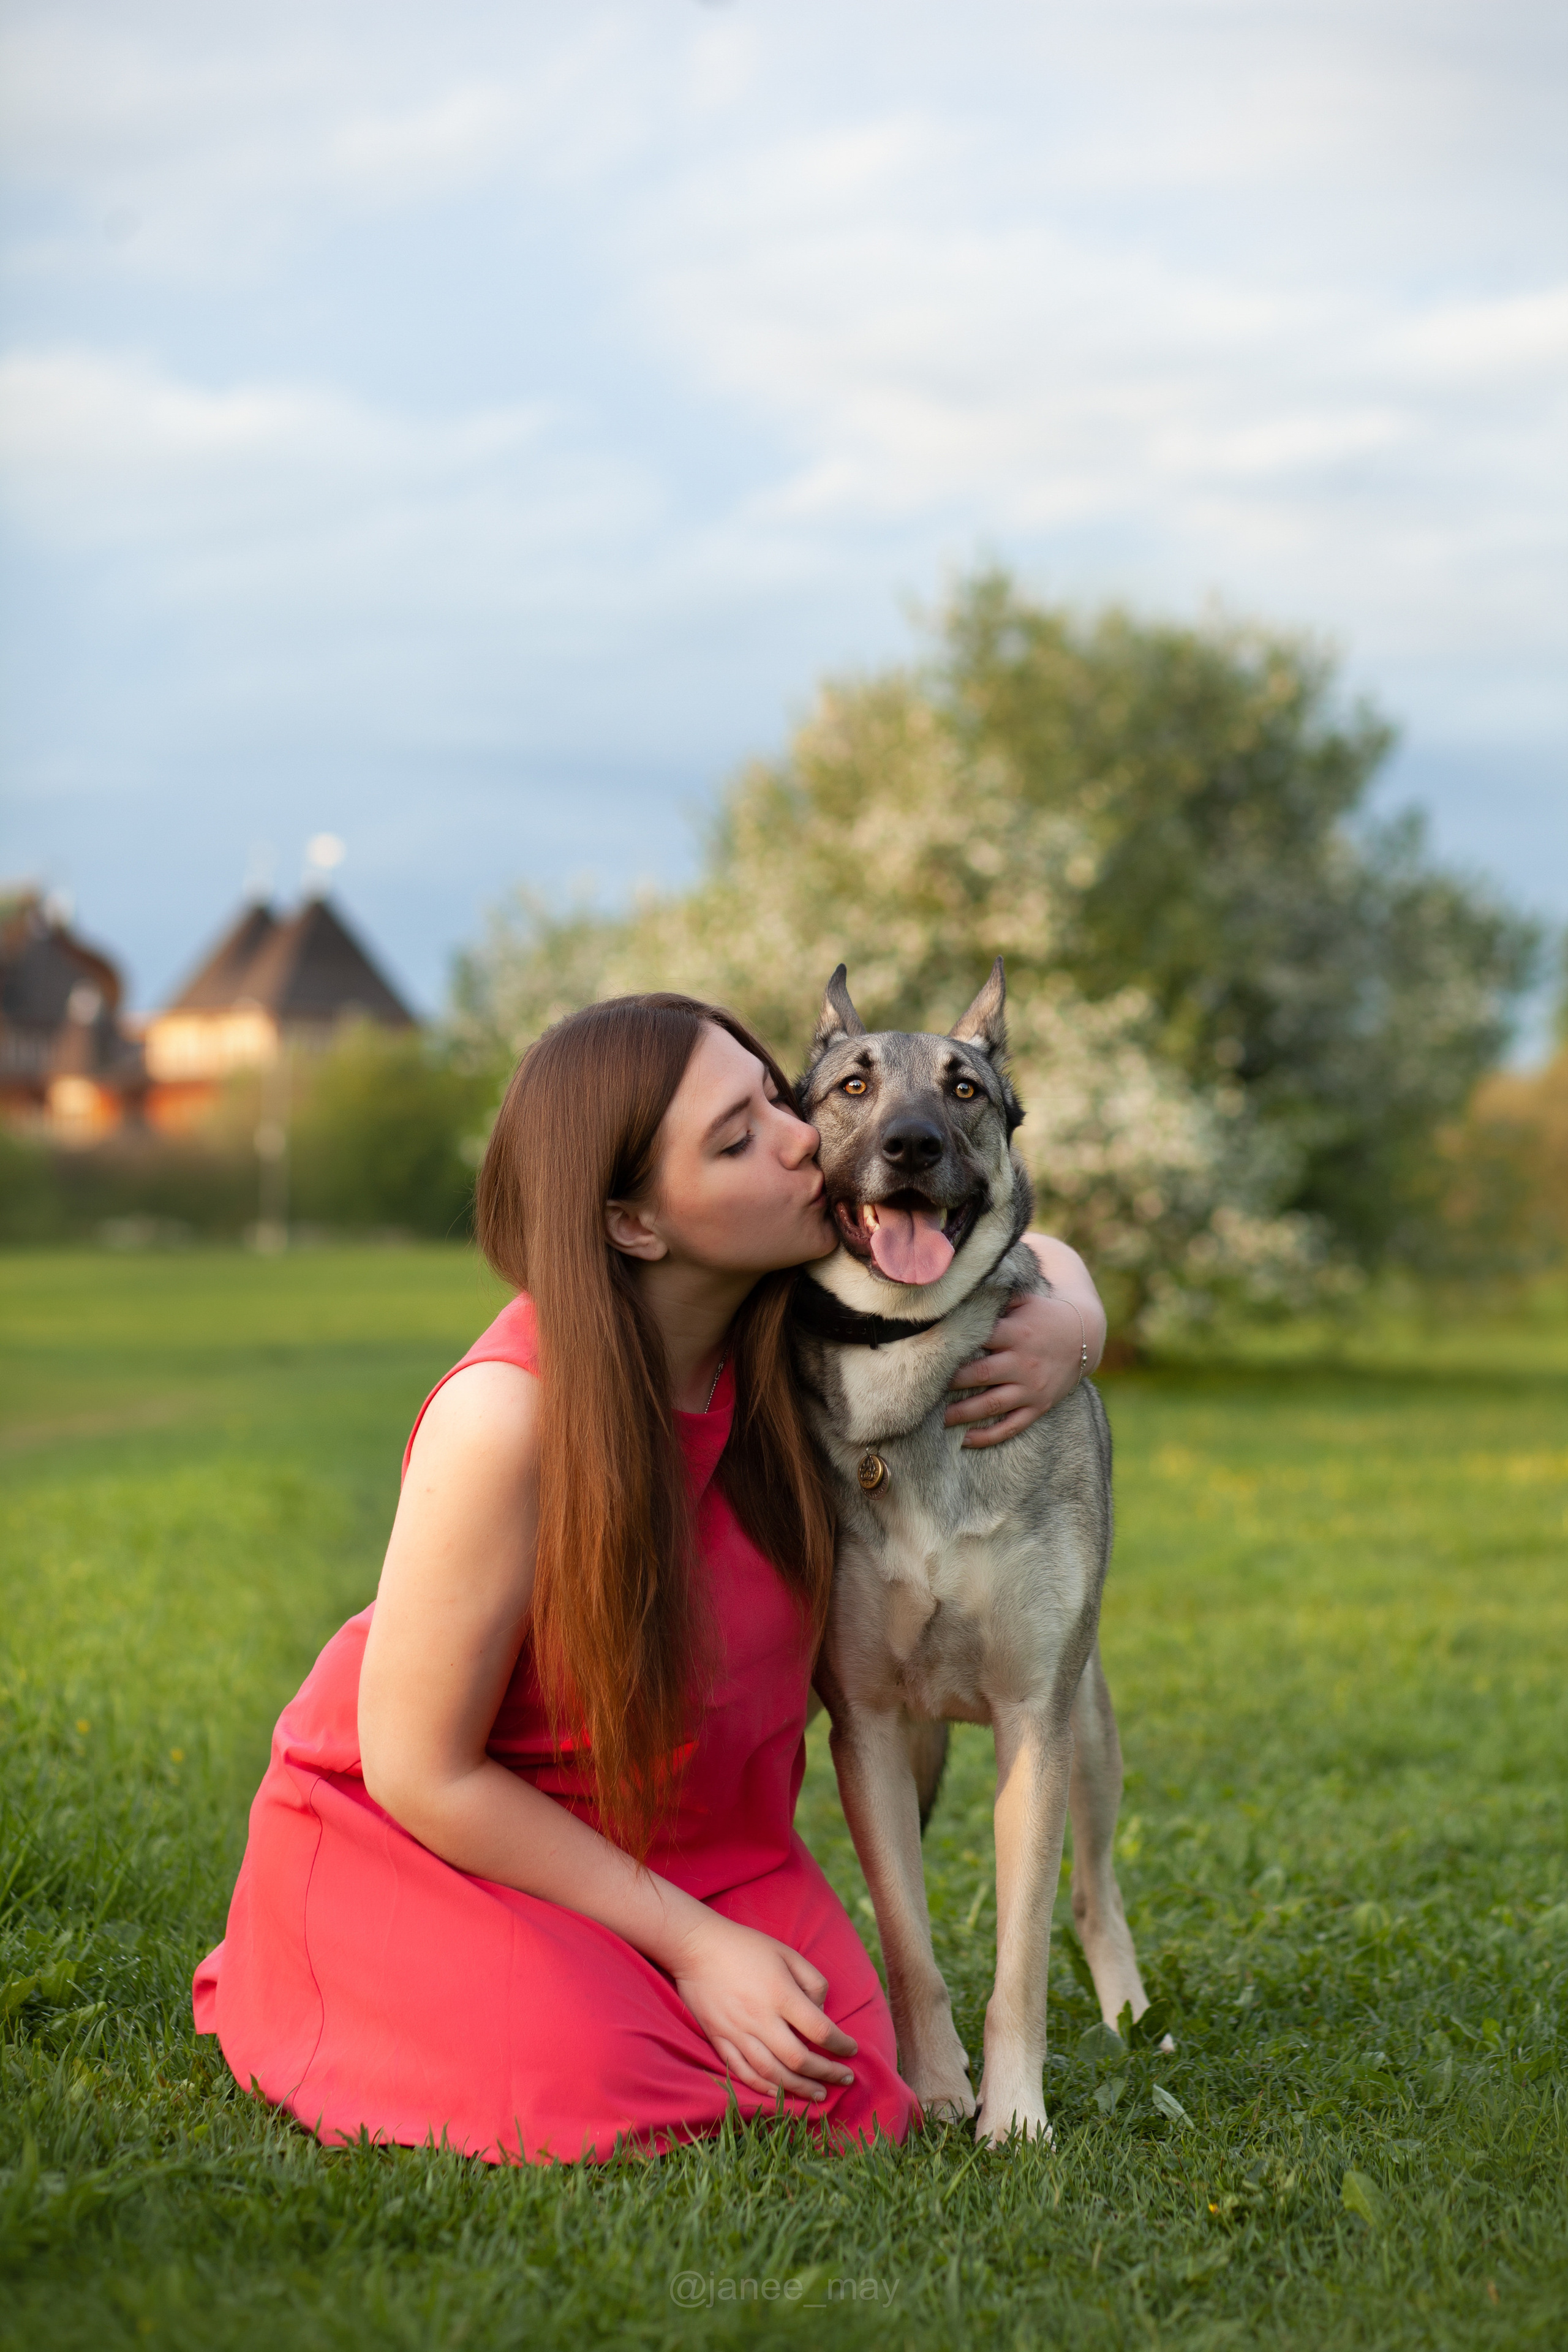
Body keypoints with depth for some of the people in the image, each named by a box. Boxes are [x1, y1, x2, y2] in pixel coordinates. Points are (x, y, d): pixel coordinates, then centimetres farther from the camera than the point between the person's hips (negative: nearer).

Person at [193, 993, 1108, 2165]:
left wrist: (1069, 1330, -17)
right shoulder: (512, 1415, -30)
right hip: (420, 1838, -5)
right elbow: (420, 1770, -22)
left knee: (844, 2101, -17)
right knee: (597, 2097, -30)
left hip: (683, 1833, 5)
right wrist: (690, 1945, -20)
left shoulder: (793, 1329, -13)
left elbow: (1029, 1255, 9)